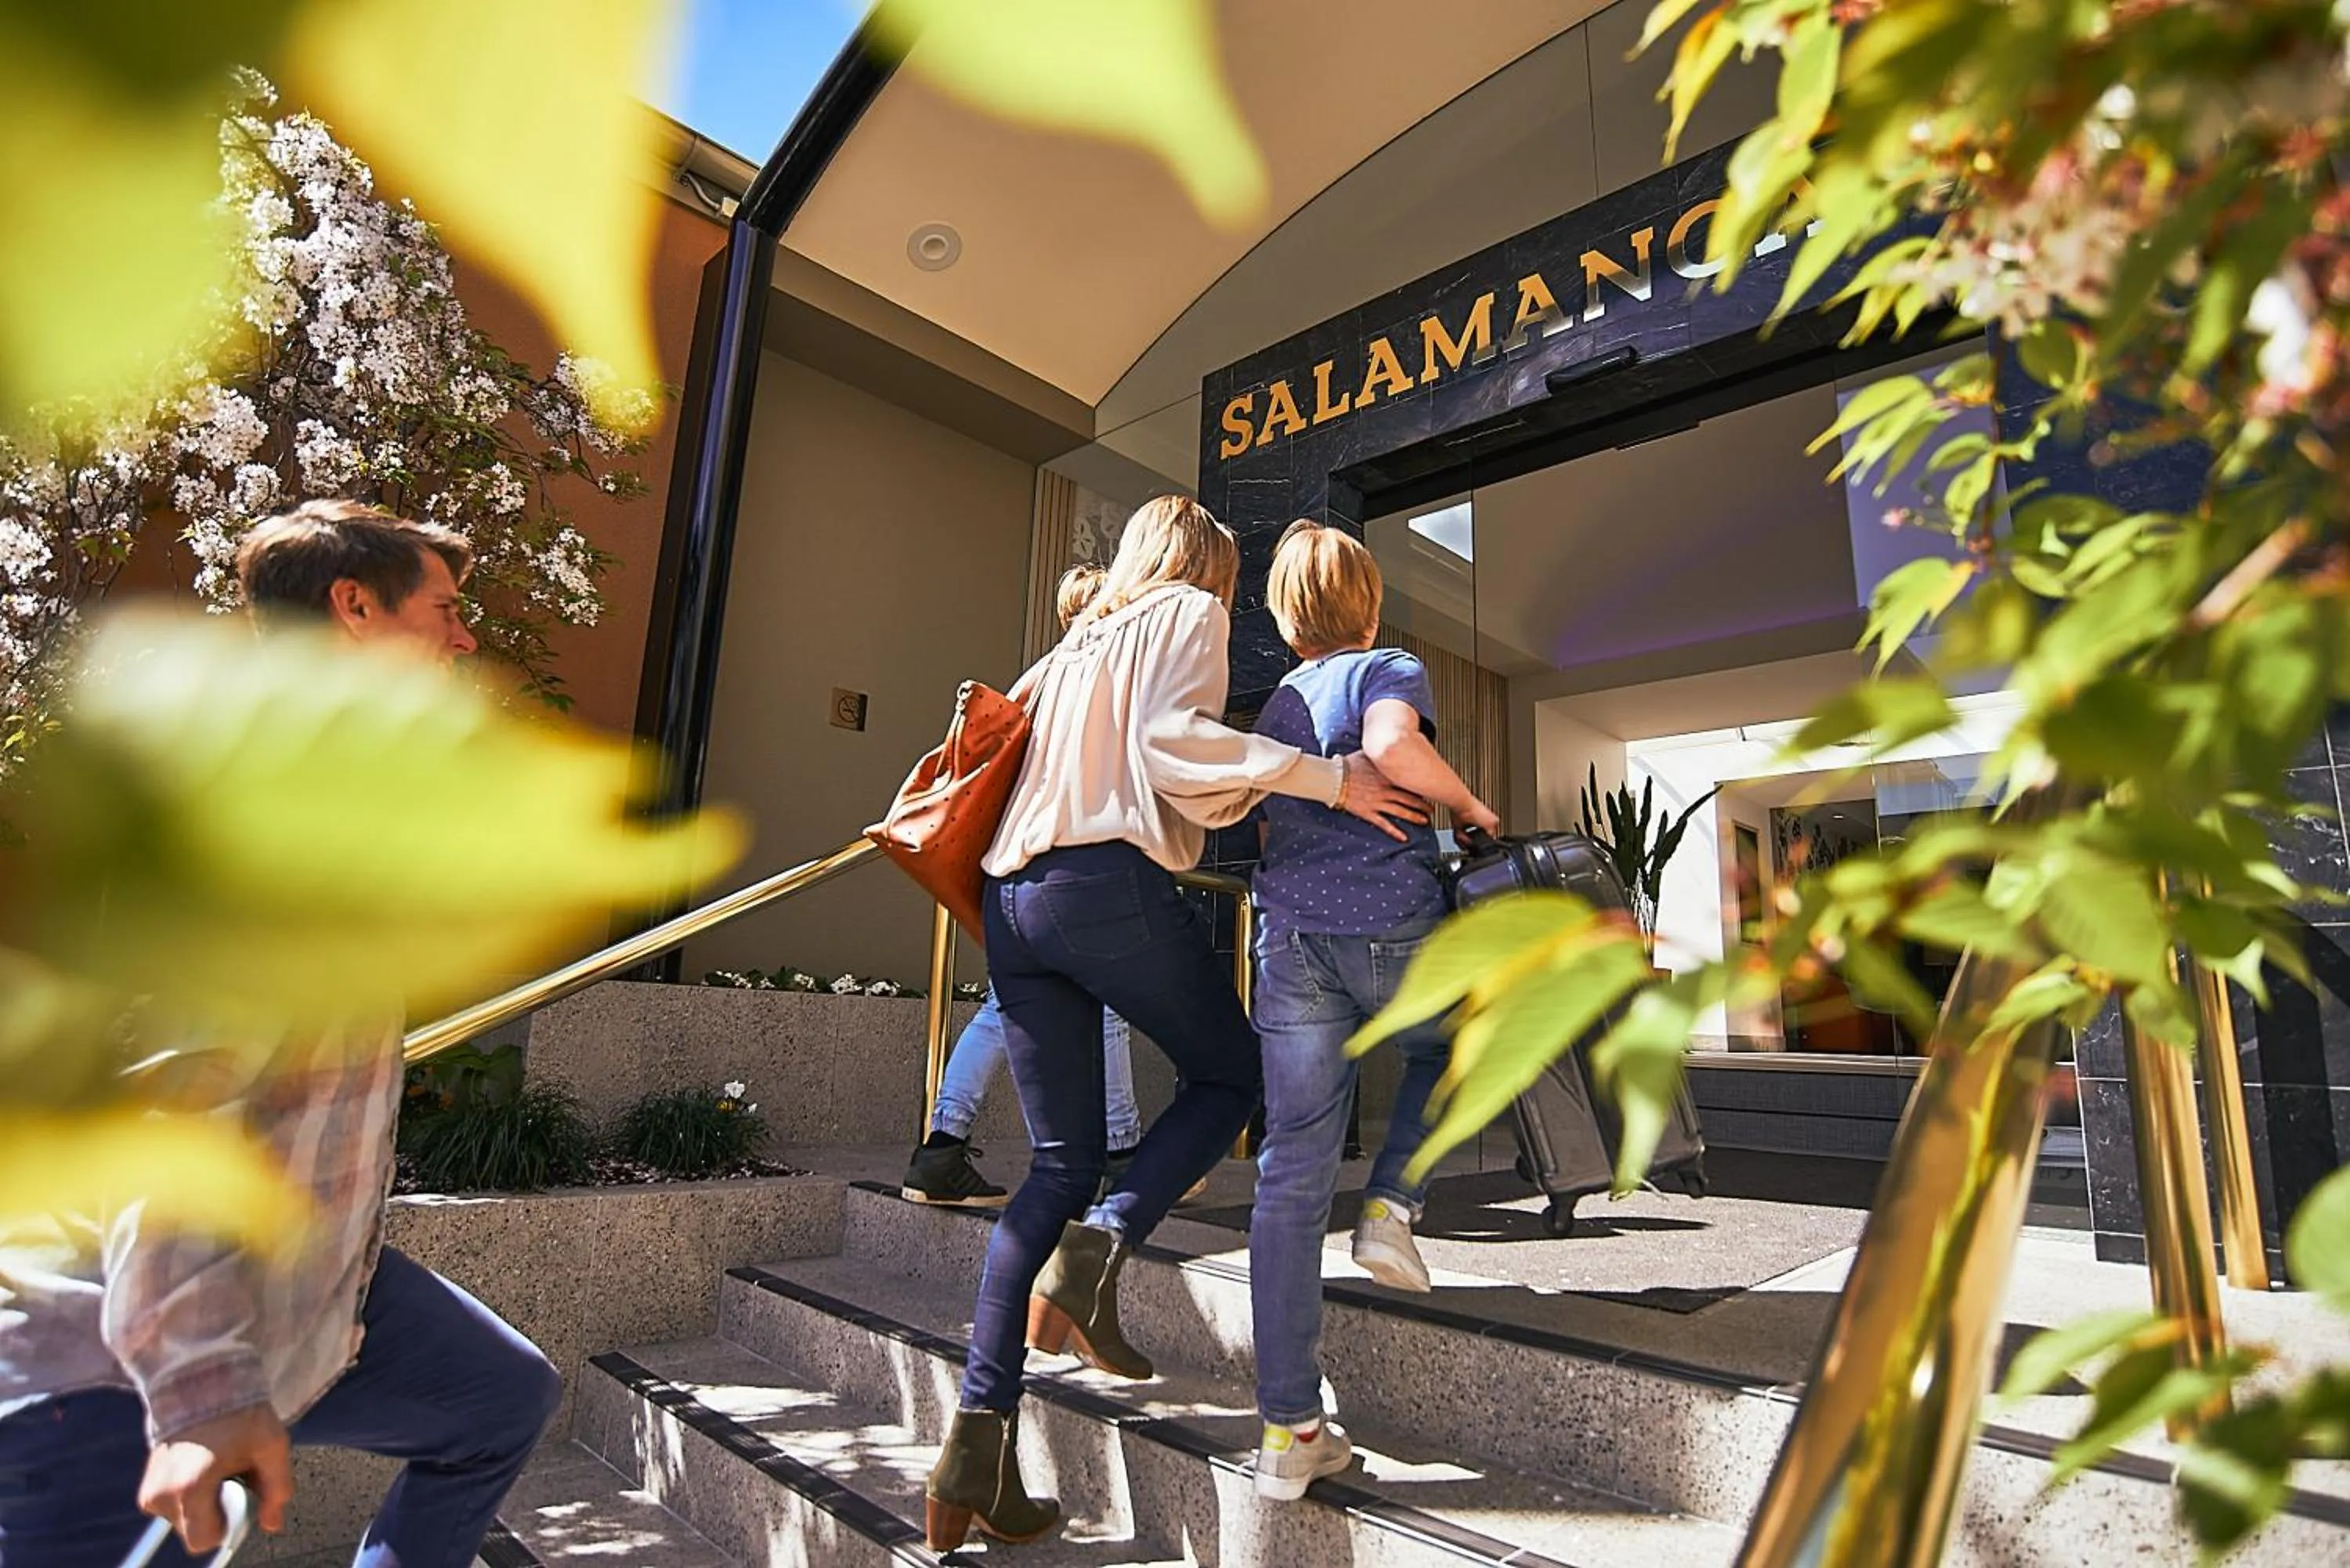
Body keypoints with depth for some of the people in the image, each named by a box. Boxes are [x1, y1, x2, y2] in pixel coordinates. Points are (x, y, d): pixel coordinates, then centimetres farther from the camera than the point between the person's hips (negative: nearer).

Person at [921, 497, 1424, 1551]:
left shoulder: (1071, 647, 28)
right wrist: (1329, 779, -12)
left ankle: (980, 1431, 2)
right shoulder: (1189, 613, 8)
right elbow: (1171, 740, -11)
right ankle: (1095, 1251, -7)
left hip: (1012, 900, 7)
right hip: (1113, 882, -7)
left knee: (1061, 1163, 9)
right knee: (1228, 1076, 15)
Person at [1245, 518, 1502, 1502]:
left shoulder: (1273, 705, 23)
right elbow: (1392, 746, -19)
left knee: (1291, 1173, 3)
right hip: (1390, 923, -4)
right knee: (1449, 1046, 31)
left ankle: (1289, 1431, 8)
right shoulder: (1388, 669, 4)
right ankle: (1390, 1206, 14)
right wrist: (1471, 809, -3)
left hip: (1288, 936, 4)